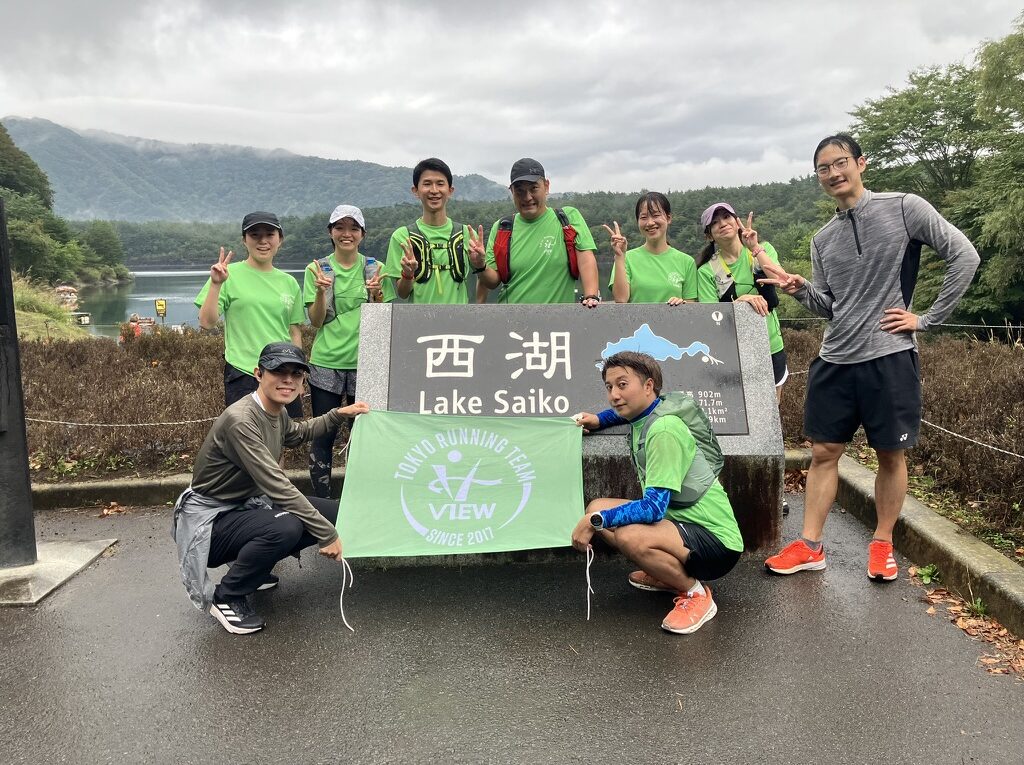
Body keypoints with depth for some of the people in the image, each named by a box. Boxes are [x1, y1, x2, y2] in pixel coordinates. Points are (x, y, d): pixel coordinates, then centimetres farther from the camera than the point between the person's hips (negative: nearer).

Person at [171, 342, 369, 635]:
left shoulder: (277, 410, -1)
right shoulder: (240, 420, -29)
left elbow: (297, 434, 26)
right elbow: (279, 488, -31)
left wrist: (338, 414, 20)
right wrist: (327, 534, -28)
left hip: (247, 505, 9)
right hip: (211, 520, -9)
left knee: (333, 514, 2)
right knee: (286, 527, -35)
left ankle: (252, 569, 16)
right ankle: (226, 598, -8)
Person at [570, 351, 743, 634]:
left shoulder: (664, 429, -22)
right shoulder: (643, 416, 4)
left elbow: (654, 507, -28)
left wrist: (596, 521, -23)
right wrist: (599, 419, 17)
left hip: (716, 541, -9)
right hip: (678, 520, 9)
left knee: (629, 536, -35)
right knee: (597, 508, 2)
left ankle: (696, 593, -8)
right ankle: (669, 575, 13)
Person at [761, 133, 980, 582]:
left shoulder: (905, 209, -3)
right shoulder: (822, 240, 12)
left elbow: (964, 257, -5)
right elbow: (828, 306, 13)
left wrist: (927, 319, -7)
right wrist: (800, 290, -7)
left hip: (890, 356, -4)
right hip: (835, 360, 5)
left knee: (890, 455, 6)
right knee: (823, 452, 7)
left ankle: (882, 545, 22)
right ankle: (809, 547, 14)